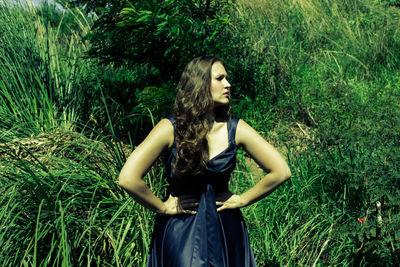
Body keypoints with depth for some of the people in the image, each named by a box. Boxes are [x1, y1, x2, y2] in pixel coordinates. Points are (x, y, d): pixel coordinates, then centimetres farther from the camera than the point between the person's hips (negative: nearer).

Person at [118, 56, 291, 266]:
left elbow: (281, 172, -4)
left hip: (225, 231, 2)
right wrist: (162, 208, -12)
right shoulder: (170, 128, -15)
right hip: (179, 233, -2)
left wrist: (242, 200, -2)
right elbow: (128, 179, -22)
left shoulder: (235, 128, -8)